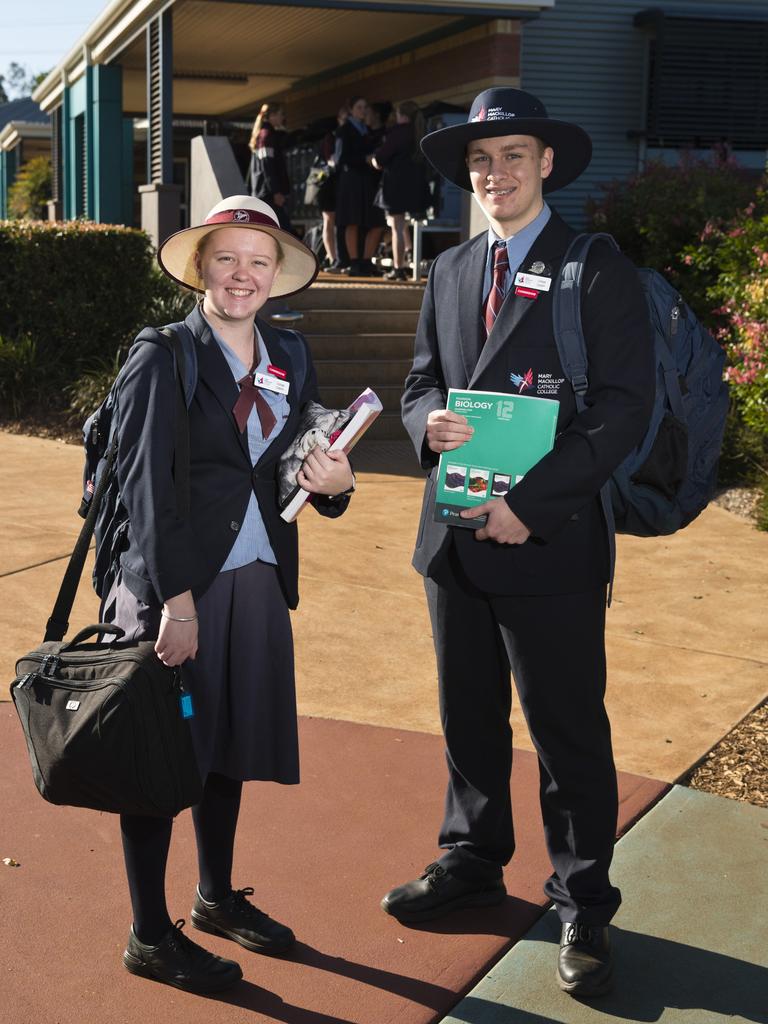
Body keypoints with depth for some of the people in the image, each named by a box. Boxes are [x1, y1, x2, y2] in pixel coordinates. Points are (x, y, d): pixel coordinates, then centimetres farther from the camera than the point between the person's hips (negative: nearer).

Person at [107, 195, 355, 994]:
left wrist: (334, 484, -11)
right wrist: (177, 600, -19)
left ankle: (217, 898, 38)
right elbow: (148, 487, -14)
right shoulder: (162, 358, -9)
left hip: (257, 584, 6)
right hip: (171, 586, -6)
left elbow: (305, 468, 12)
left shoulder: (291, 357, 9)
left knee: (228, 746, 18)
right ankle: (150, 937, 19)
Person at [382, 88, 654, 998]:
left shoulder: (599, 271, -5)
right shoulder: (449, 271, 13)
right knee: (469, 717, 18)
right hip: (455, 538, 6)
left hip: (549, 544, -5)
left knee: (568, 732, 3)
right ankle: (472, 861, 36)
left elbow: (625, 407, -12)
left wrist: (531, 503, -18)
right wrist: (430, 420, -9)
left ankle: (583, 906, 18)